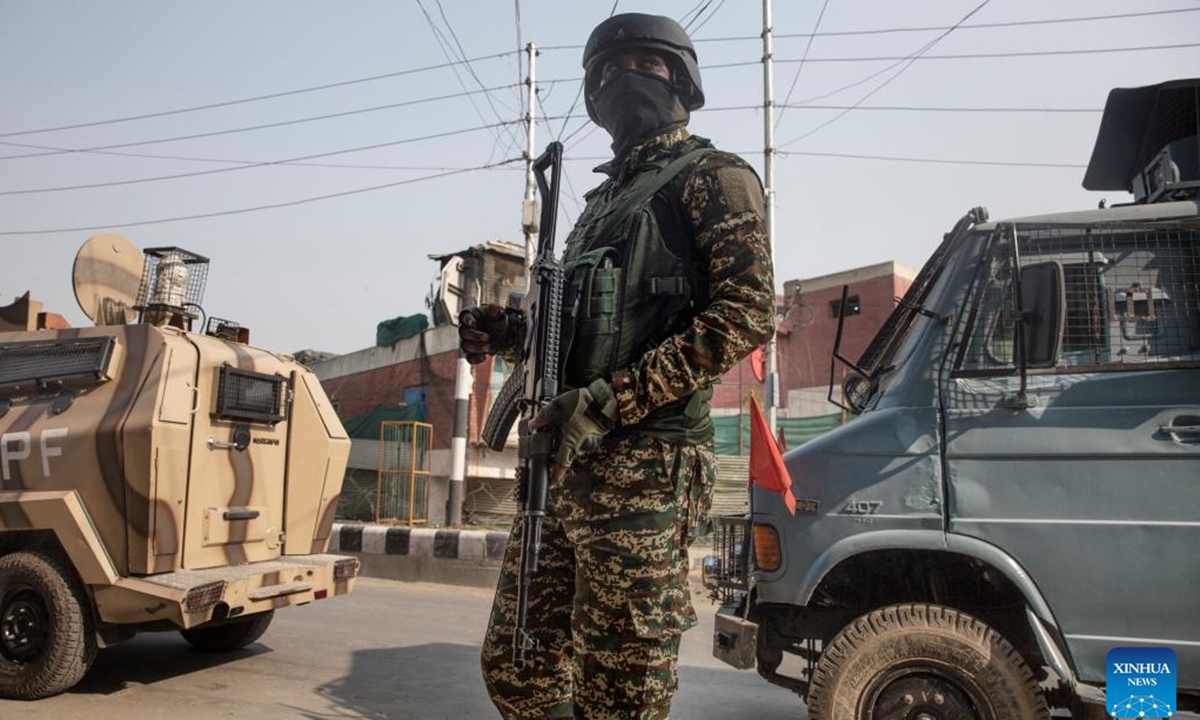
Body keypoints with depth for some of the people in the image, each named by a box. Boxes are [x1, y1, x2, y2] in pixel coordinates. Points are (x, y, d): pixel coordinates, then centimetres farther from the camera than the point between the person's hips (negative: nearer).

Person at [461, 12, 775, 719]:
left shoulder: (712, 177, 1)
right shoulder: (605, 199, 26)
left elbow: (748, 312, -13)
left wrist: (610, 399, -19)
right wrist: (511, 332, 9)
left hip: (643, 467, -8)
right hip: (563, 462, 9)